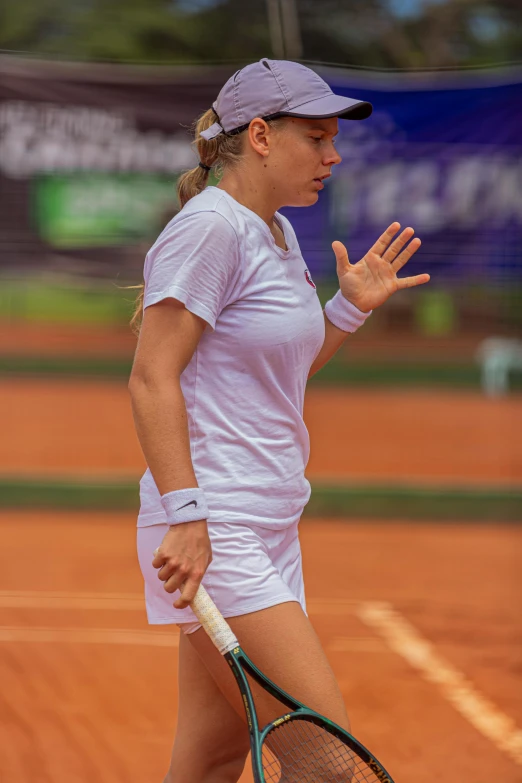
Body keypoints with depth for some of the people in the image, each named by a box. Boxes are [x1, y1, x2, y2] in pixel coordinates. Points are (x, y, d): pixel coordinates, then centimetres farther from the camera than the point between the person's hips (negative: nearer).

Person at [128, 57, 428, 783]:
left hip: (267, 532, 9)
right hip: (214, 539, -9)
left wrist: (350, 307, 12)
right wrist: (185, 517, -23)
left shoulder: (278, 235, 16)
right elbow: (152, 380, -17)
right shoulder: (209, 228, -12)